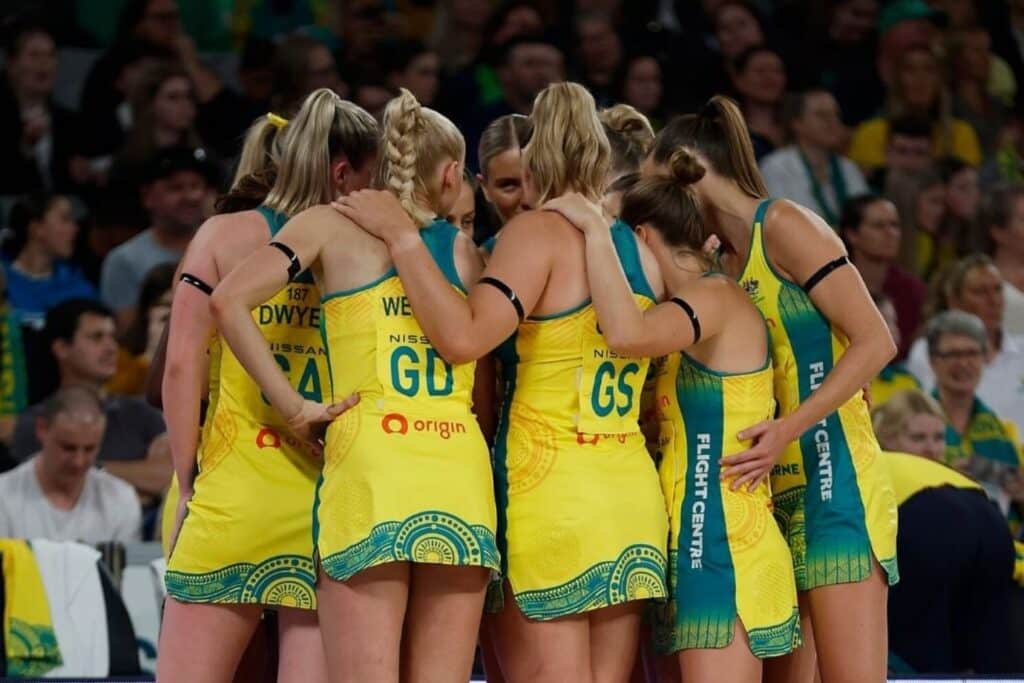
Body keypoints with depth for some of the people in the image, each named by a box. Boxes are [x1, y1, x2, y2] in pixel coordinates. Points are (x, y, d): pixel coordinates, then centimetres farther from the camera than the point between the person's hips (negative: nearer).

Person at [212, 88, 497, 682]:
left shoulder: (334, 223, 10)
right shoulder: (468, 252, 16)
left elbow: (230, 300, -3)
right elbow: (488, 391, 11)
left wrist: (292, 405, 0)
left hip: (369, 464, -3)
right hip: (462, 472, 3)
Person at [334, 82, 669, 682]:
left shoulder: (537, 232, -6)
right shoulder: (642, 247, 12)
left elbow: (465, 337, -20)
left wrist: (403, 238, -13)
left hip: (548, 490, -6)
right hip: (634, 492, 6)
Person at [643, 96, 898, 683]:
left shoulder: (783, 225, -6)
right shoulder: (732, 262, 18)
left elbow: (876, 342, -14)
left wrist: (789, 428, -20)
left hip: (833, 483, -9)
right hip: (777, 494, 9)